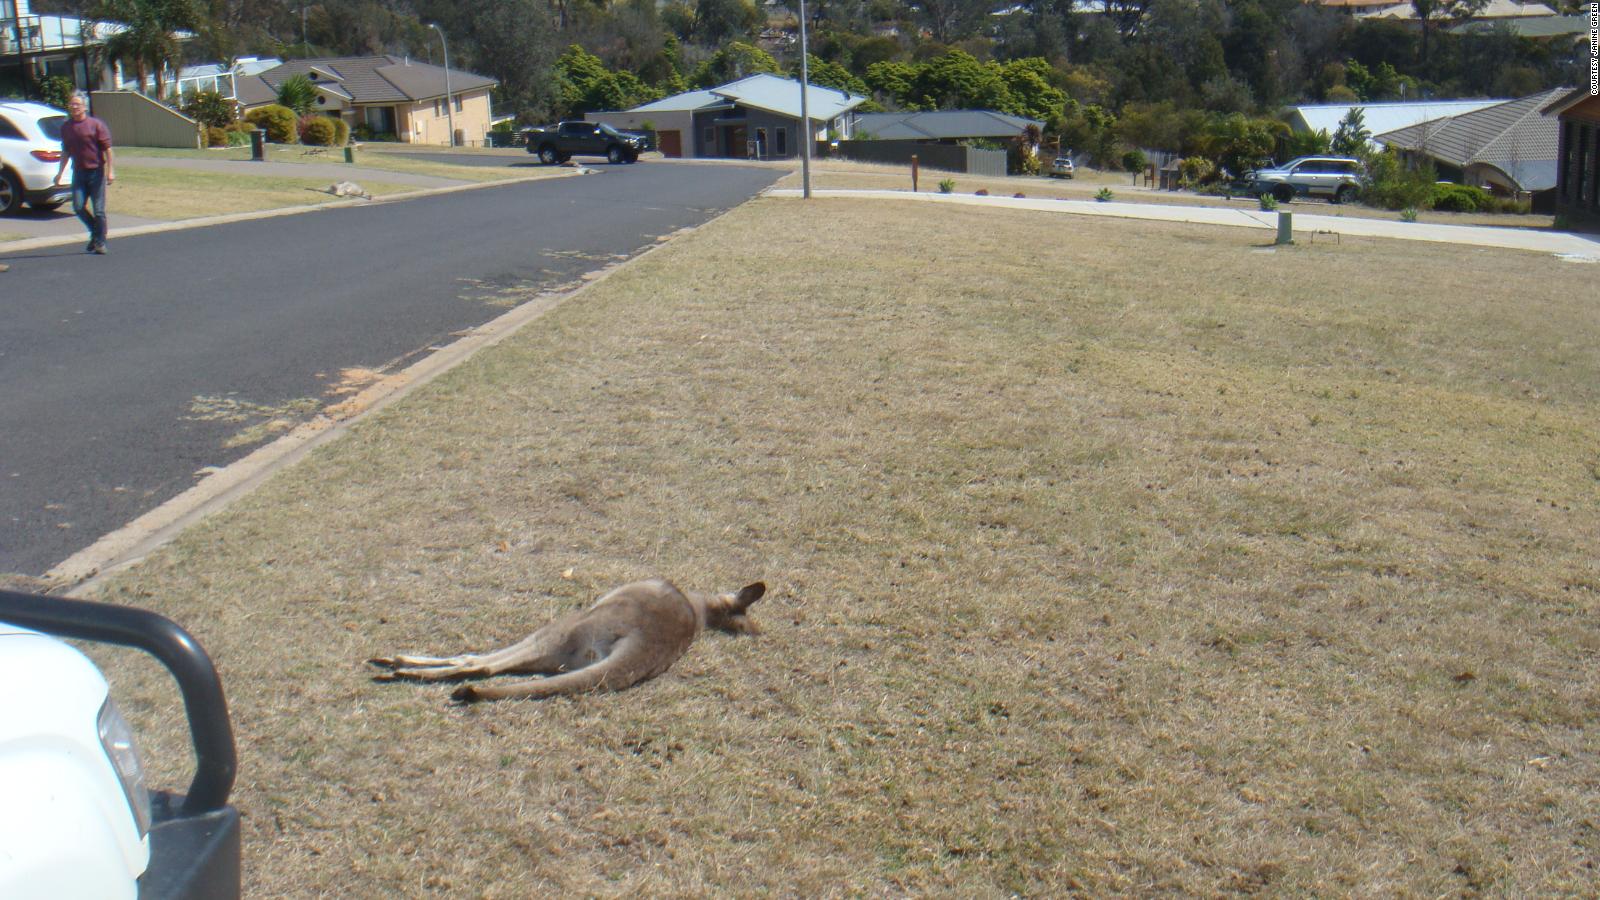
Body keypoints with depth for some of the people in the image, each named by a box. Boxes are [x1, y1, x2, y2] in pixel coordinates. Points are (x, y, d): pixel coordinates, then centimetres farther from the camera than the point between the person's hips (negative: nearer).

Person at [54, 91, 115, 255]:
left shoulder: (96, 125, -5)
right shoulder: (66, 127, 9)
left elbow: (107, 148, -7)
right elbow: (66, 151, 18)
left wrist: (110, 170, -13)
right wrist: (60, 172, 15)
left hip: (96, 172, -4)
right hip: (78, 172, 4)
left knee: (98, 210, -2)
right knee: (78, 206, -6)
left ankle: (100, 243, 7)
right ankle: (95, 232, 18)